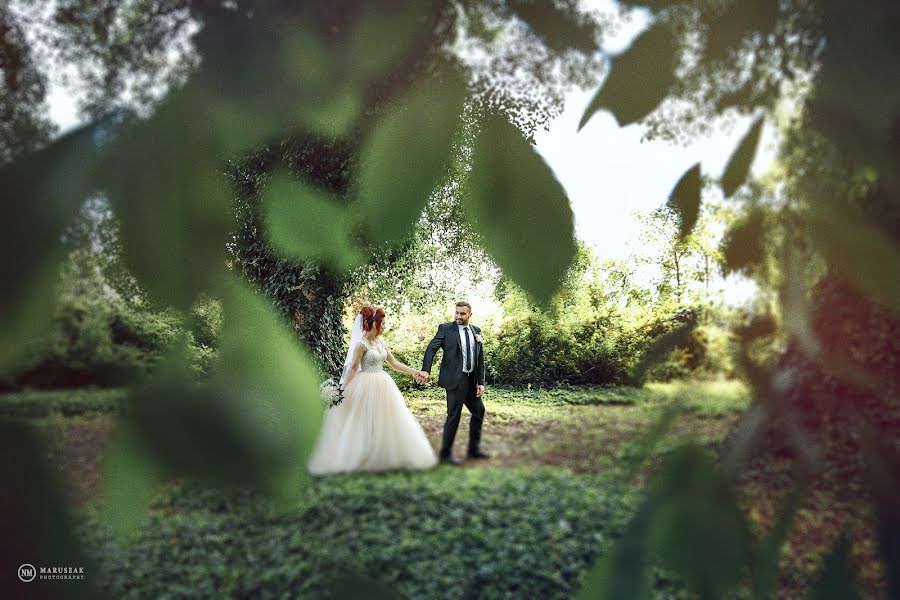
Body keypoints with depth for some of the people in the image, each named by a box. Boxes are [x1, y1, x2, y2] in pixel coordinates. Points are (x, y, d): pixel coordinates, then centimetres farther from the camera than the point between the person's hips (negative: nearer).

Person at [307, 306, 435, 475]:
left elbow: (394, 363, 12)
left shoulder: (381, 343, 9)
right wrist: (344, 389, -16)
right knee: (365, 423, -1)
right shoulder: (362, 344, -12)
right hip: (367, 386, -8)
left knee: (386, 421, 11)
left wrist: (414, 372, 6)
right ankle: (360, 459, 11)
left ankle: (384, 457, 23)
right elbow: (353, 368, -12)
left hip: (383, 385, 8)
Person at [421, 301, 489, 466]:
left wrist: (481, 382, 4)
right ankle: (446, 453, 10)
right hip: (455, 379, -7)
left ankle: (474, 449, 30)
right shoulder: (445, 328, -4)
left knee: (479, 411, 14)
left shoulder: (476, 331, 10)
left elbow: (480, 358, 10)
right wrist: (425, 370, -26)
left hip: (471, 380, 7)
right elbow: (432, 348, -12)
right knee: (454, 415, -4)